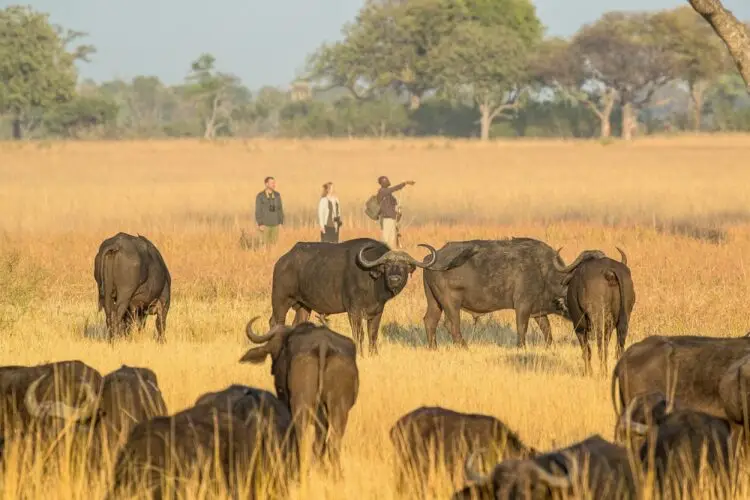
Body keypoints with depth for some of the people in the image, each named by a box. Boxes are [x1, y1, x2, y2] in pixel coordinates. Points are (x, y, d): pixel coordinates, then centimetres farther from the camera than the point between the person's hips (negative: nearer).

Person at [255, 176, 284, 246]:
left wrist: (281, 223, 3)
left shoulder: (277, 195, 5)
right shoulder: (260, 196, -8)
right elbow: (258, 211, -9)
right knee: (265, 245, -3)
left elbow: (280, 209, 9)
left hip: (275, 224, 4)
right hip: (265, 225, -4)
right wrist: (260, 225, -15)